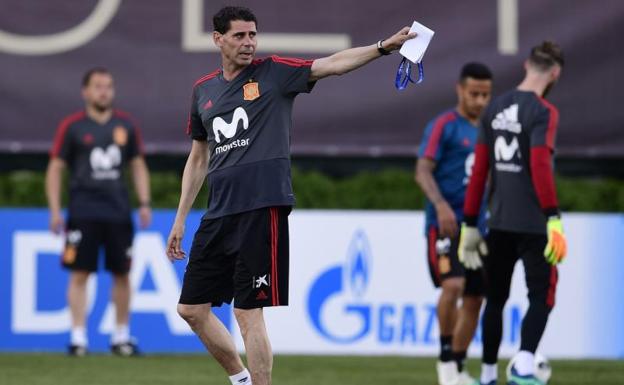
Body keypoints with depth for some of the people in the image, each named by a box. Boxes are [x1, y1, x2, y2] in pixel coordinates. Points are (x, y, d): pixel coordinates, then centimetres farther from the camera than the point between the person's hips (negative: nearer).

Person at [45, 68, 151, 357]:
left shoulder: (126, 125, 10)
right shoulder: (71, 126, 0)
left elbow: (138, 166, 17)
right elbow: (55, 168, 2)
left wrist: (144, 203, 6)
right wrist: (54, 211, -6)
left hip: (118, 211, 3)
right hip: (83, 211, -3)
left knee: (122, 274, 5)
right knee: (79, 273, -6)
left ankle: (121, 336, 14)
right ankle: (78, 336, -3)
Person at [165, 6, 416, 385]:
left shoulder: (274, 73, 0)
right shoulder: (203, 90, 14)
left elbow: (332, 64, -14)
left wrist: (383, 47, -29)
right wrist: (180, 219, 20)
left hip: (262, 209, -6)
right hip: (219, 213, 6)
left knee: (248, 314, -8)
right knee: (192, 308, 9)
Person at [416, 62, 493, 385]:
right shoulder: (443, 125, -5)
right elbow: (423, 171, -13)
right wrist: (441, 205, -29)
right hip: (444, 225, -7)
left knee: (474, 299, 7)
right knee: (453, 286, -24)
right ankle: (446, 357, -8)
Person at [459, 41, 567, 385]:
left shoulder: (495, 108, 9)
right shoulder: (543, 112, -10)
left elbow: (479, 169, 10)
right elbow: (540, 167, -20)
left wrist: (470, 223, 13)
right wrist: (553, 220, -23)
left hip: (499, 223, 6)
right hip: (532, 223, -6)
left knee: (496, 299, 15)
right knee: (541, 298, -1)